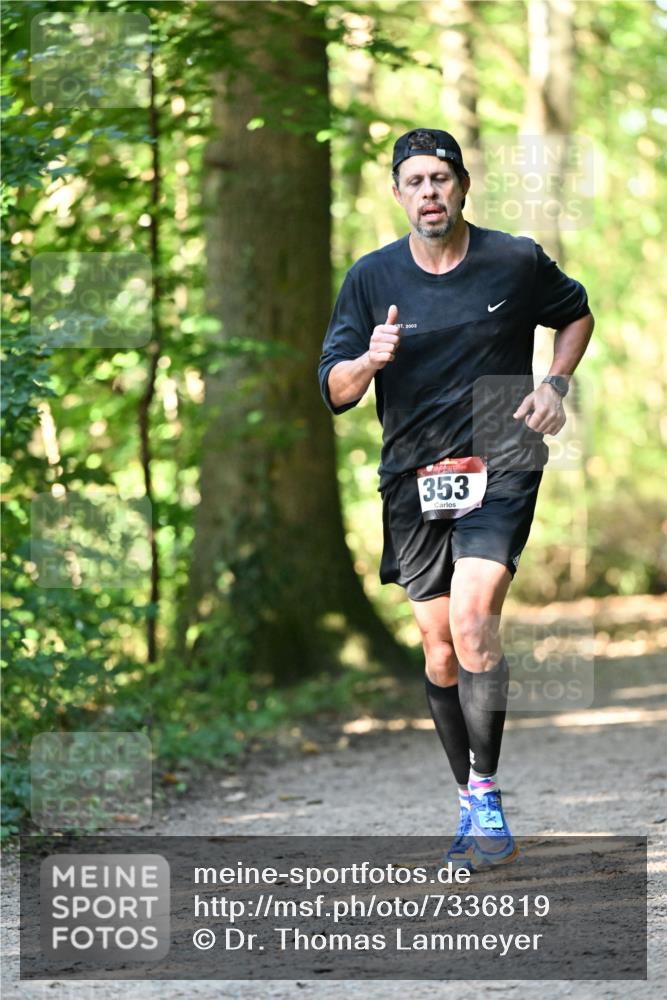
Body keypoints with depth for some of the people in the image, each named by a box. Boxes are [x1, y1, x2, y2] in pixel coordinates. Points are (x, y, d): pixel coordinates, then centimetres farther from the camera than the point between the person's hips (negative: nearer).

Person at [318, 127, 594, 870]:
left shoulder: (516, 263, 0)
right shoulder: (371, 278, 2)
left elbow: (576, 313, 20)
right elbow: (335, 391, 1)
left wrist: (555, 384, 3)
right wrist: (371, 360, -21)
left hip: (500, 468, -2)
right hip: (413, 482, 2)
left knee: (472, 622, -21)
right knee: (440, 650, 5)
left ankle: (485, 792, -13)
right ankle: (473, 805, 19)